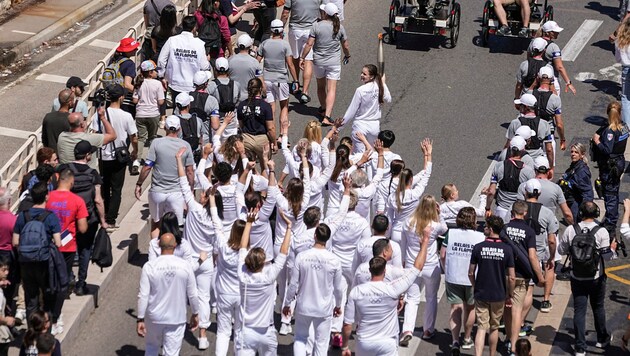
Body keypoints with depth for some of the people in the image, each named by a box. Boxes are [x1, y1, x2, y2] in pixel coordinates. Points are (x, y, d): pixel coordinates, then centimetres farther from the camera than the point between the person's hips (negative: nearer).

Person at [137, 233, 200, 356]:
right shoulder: (185, 266, -11)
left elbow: (143, 296, -13)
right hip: (176, 318, 0)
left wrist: (140, 319, -4)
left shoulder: (149, 266, -13)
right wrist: (195, 314, 11)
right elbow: (192, 295, -4)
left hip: (154, 318, 0)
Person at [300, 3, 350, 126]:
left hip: (319, 61, 0)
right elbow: (345, 45, 4)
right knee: (331, 89, -4)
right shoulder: (339, 27, -4)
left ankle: (323, 109, 38)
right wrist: (347, 56, 23)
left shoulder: (316, 26, -10)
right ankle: (327, 116, -16)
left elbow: (309, 44, -11)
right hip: (334, 63, 0)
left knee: (321, 87, 22)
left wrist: (302, 57, -2)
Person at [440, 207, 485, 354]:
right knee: (470, 308, 18)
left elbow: (442, 255, -2)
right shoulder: (480, 237, -13)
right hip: (472, 279, -1)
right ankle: (467, 339, 32)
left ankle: (455, 341, -6)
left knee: (455, 308, 7)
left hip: (453, 277, 1)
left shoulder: (450, 233, -7)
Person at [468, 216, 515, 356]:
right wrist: (510, 295, 6)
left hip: (481, 294, -1)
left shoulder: (478, 247, -9)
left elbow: (471, 273, -3)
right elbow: (511, 277, -8)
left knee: (481, 328, 1)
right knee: (494, 328, 17)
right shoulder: (506, 249, -8)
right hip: (499, 295, 1)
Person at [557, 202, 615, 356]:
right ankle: (602, 339, 36)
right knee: (598, 308, 19)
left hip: (577, 278, 0)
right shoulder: (602, 232, -14)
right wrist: (612, 249, 8)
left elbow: (561, 250, -1)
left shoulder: (570, 230, -9)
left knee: (579, 311, 3)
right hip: (596, 279, 0)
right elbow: (606, 256, -13)